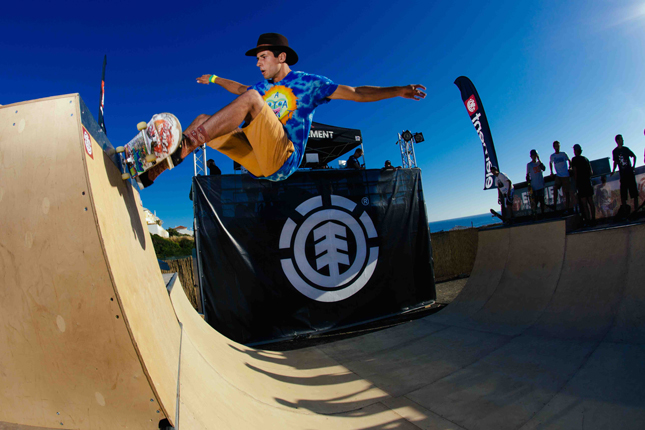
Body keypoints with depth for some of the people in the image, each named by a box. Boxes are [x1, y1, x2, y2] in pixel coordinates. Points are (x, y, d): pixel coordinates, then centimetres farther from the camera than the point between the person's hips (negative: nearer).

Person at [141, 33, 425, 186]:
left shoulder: (308, 83, 6)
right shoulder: (264, 87, 23)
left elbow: (358, 93, 1)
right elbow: (240, 88, 46)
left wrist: (398, 91, -8)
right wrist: (214, 79, 57)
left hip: (282, 159, -6)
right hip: (258, 160, 7)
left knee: (252, 98, -24)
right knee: (204, 120, -2)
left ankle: (183, 145, -31)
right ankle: (151, 171, -13)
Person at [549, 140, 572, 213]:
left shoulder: (564, 154, -3)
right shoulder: (552, 156, 2)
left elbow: (569, 161, 10)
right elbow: (550, 163, 20)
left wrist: (570, 167, -5)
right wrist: (551, 171, 13)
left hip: (566, 176, -2)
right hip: (558, 176, 2)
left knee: (566, 192, -1)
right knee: (555, 188, -16)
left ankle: (567, 208, 4)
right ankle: (554, 204, -8)